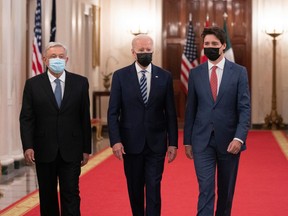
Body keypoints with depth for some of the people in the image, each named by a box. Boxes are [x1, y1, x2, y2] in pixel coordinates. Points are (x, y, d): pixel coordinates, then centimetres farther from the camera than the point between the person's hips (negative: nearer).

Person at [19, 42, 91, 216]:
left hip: (71, 151, 0)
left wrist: (86, 149, 2)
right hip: (44, 151, 1)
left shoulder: (80, 83, 3)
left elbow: (85, 118, 4)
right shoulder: (33, 84, 2)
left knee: (71, 195, -1)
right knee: (47, 196, 10)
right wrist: (28, 146, -11)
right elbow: (26, 118, 0)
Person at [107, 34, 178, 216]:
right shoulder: (120, 76, 0)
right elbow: (113, 112, -2)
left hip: (156, 143, 0)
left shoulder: (165, 77, 2)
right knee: (135, 189, 12)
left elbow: (171, 113, 4)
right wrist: (115, 141, -12)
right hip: (131, 143, 0)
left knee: (154, 188, -4)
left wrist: (173, 143, 0)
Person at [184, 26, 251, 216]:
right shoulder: (195, 73, 4)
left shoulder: (239, 72, -1)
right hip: (202, 141, 0)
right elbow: (191, 109, 8)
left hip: (228, 140, 0)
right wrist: (188, 141, 7)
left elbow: (245, 108, -5)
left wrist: (239, 137, -17)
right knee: (206, 189, -7)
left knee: (226, 190, 13)